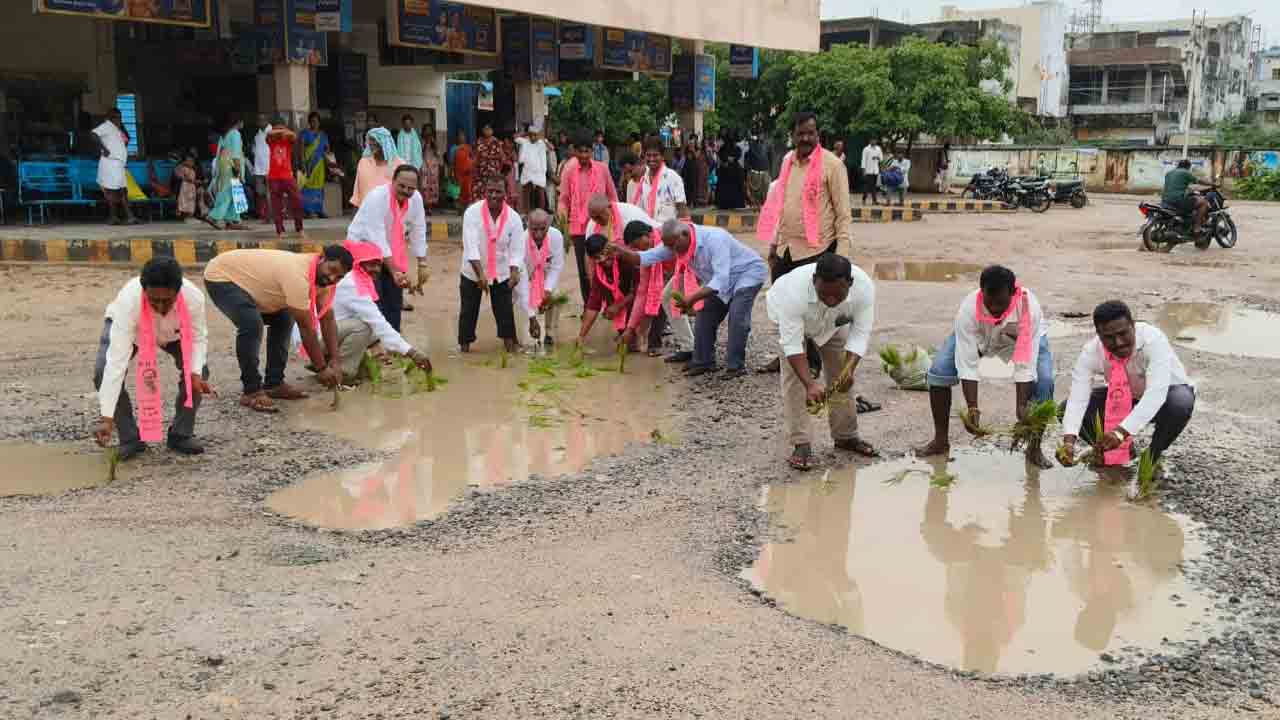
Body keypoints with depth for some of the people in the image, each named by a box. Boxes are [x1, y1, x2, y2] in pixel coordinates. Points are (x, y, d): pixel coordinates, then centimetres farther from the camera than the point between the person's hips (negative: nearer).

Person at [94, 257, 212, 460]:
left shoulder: (194, 298, -39)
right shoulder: (128, 301, -45)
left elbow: (198, 338, -19)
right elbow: (117, 361, -48)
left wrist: (196, 373, -38)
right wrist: (106, 418, -52)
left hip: (173, 332, 2)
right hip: (125, 327, -1)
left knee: (198, 371, -20)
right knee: (103, 373, -25)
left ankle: (181, 435, 1)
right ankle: (130, 438, -6)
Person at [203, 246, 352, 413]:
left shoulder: (323, 278, -6)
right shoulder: (298, 275, -34)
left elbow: (327, 320, 0)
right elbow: (306, 328, -29)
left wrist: (333, 361, -7)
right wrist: (321, 368, -22)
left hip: (244, 277, 10)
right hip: (221, 277, -10)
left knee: (283, 320, 9)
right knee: (252, 324, -27)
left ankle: (274, 383, 14)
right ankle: (252, 391, -13)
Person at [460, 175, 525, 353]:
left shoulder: (514, 218, -10)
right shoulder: (472, 212, -17)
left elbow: (516, 250, -9)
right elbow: (470, 246, -24)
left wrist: (514, 273, -27)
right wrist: (480, 273, -35)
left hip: (501, 274, 1)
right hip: (472, 273, -1)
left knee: (505, 311, 5)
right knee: (468, 311, 8)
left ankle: (510, 345, 17)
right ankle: (464, 345, 22)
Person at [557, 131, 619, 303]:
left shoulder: (602, 168, 0)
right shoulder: (568, 171, -2)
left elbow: (612, 195, 9)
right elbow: (564, 198, 1)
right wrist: (562, 210, -18)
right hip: (579, 226, 0)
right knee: (584, 269, 4)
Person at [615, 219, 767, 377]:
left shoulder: (714, 239, -36)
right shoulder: (676, 244, -13)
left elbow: (721, 279, -41)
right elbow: (647, 257, -16)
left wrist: (693, 298, -49)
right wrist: (620, 252, -33)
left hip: (748, 272, -7)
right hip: (721, 278, 7)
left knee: (737, 317, -21)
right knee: (706, 314, -1)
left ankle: (736, 366, -13)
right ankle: (703, 362, 10)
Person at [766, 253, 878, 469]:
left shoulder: (864, 287, -38)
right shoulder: (795, 289, -46)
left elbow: (860, 334, -30)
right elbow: (792, 344, -42)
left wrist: (849, 369, -44)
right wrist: (810, 384, -51)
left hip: (834, 322, 3)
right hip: (789, 316, -3)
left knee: (841, 378, 4)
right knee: (793, 377, -15)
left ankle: (846, 436, 20)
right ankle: (801, 443, -11)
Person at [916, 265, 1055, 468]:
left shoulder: (1029, 307, -39)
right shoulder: (968, 309, -38)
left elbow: (1025, 365, -36)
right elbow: (967, 364, -35)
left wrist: (1021, 407, -41)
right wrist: (972, 408, -40)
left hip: (1025, 337, -1)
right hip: (978, 336, 1)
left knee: (1044, 381, -25)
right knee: (938, 371, -18)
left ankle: (1034, 448, -6)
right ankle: (940, 441, -1)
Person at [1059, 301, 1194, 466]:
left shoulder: (1153, 339, -33)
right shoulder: (1090, 352, -23)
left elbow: (1156, 392, -45)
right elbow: (1077, 399, -30)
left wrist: (1122, 431, -56)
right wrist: (1069, 440, -48)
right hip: (1127, 400, 3)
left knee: (1180, 403, -39)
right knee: (1067, 407, -17)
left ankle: (1153, 456, -10)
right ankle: (1121, 451, 3)